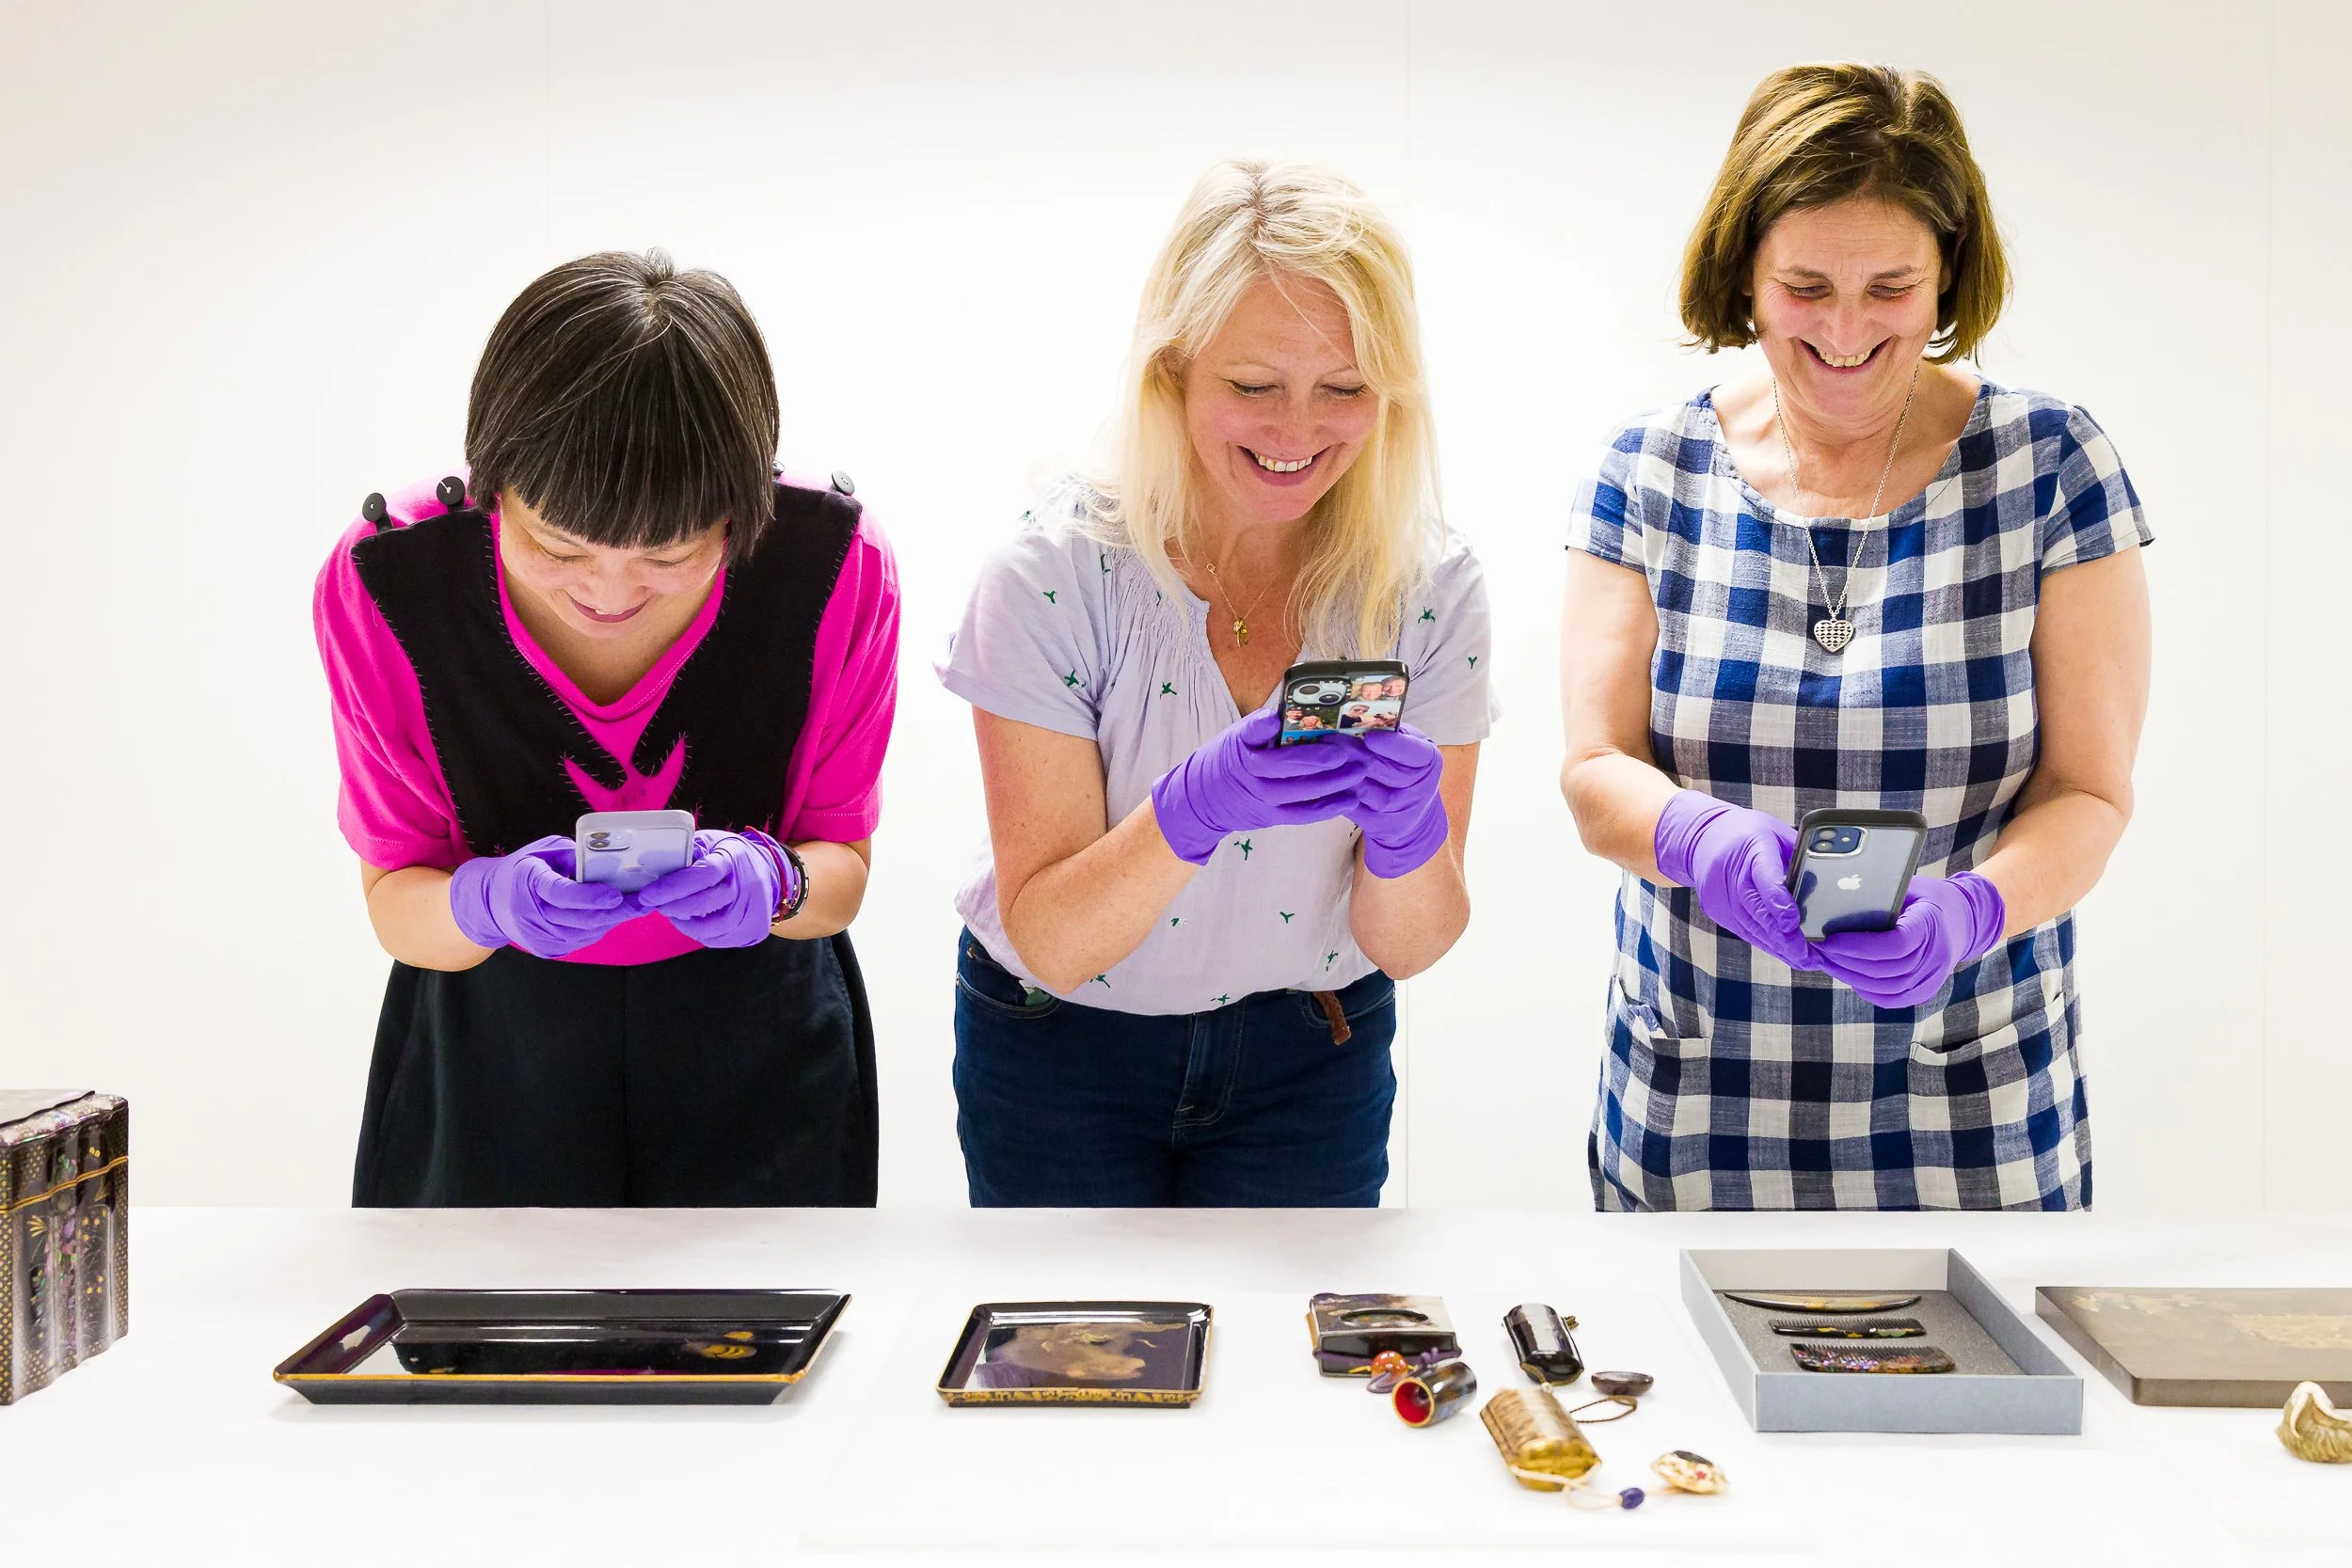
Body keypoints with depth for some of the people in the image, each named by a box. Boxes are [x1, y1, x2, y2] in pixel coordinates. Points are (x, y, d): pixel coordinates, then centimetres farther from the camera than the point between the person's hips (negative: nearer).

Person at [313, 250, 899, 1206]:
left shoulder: (835, 565, -22)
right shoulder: (383, 582, -22)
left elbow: (841, 865, -11)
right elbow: (395, 897, -12)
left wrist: (772, 882, -34)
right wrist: (487, 904, -35)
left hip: (757, 1045, 0)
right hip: (492, 1047, 0)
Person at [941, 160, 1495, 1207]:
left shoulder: (1428, 588, -14)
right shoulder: (1056, 574, -21)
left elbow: (1406, 947, -10)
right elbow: (1047, 941, -21)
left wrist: (1408, 830, -32)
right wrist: (1192, 809, -38)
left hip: (1309, 1064, 2)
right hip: (1062, 1053, -1)